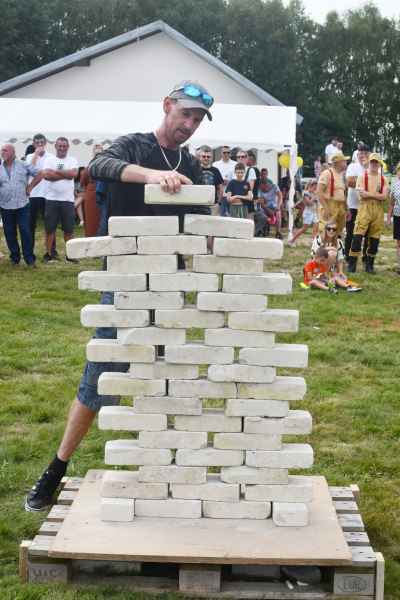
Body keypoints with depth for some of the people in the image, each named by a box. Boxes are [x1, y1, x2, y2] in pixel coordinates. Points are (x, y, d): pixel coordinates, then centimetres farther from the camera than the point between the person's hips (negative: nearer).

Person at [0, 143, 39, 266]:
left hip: (22, 205, -2)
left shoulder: (23, 165, 2)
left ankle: (29, 258, 2)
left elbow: (38, 174, 5)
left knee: (25, 231, -5)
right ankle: (15, 257, 18)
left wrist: (30, 187, 5)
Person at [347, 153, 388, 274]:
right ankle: (352, 264, -5)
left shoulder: (383, 179, 11)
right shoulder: (362, 177, 3)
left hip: (378, 209, 3)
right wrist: (377, 193, -6)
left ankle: (369, 265, 15)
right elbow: (361, 194, -10)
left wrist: (369, 194, -9)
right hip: (365, 208, -3)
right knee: (358, 236, -10)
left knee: (374, 238, 5)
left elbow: (384, 196, -3)